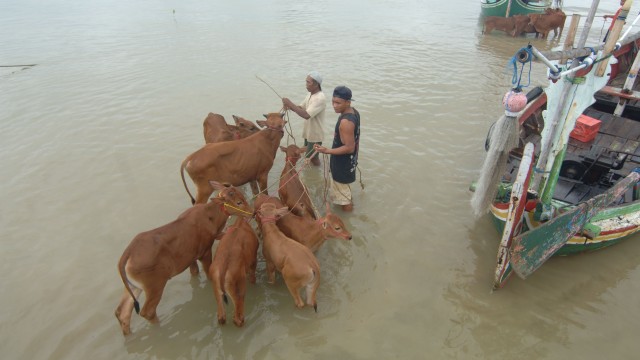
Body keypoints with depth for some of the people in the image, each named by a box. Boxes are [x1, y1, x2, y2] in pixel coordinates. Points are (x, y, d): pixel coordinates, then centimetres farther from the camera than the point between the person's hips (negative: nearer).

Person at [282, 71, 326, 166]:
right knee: (309, 155, 22)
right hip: (308, 132, 9)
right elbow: (301, 108, 9)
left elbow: (306, 115, -35)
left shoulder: (320, 98, -27)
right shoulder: (310, 94, 3)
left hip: (315, 134, -9)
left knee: (312, 157, 4)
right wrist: (289, 106, -13)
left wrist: (290, 104, -31)